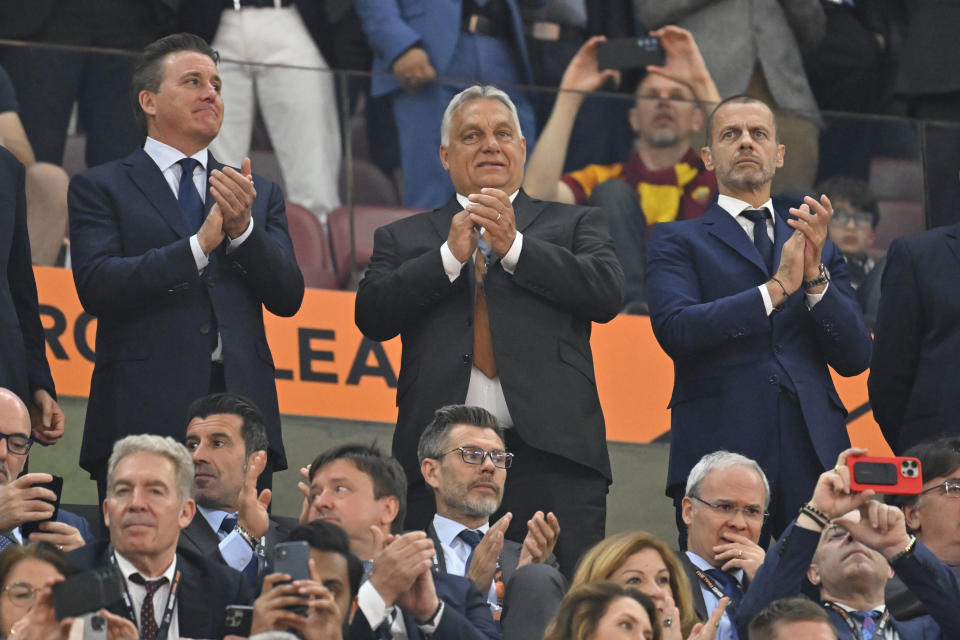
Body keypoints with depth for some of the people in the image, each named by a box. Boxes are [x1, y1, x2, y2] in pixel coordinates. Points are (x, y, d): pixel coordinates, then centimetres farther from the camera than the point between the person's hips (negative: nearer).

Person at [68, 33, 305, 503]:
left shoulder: (260, 195, 21)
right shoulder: (100, 189, 9)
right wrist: (198, 246, -13)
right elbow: (96, 287, -6)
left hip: (242, 409, 3)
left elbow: (288, 298, 10)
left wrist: (242, 229, -7)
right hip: (145, 412, -3)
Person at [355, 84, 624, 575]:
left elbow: (607, 294, 0)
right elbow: (372, 317, 4)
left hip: (551, 454, -1)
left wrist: (513, 246, -5)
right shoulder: (405, 239, 19)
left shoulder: (573, 225, 18)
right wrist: (451, 255, -5)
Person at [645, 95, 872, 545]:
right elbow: (675, 330, -6)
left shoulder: (820, 249, 22)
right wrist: (776, 288, -9)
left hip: (813, 455, 3)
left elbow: (855, 357, 12)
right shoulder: (677, 241, 13)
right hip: (720, 452, -3)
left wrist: (814, 275, -3)